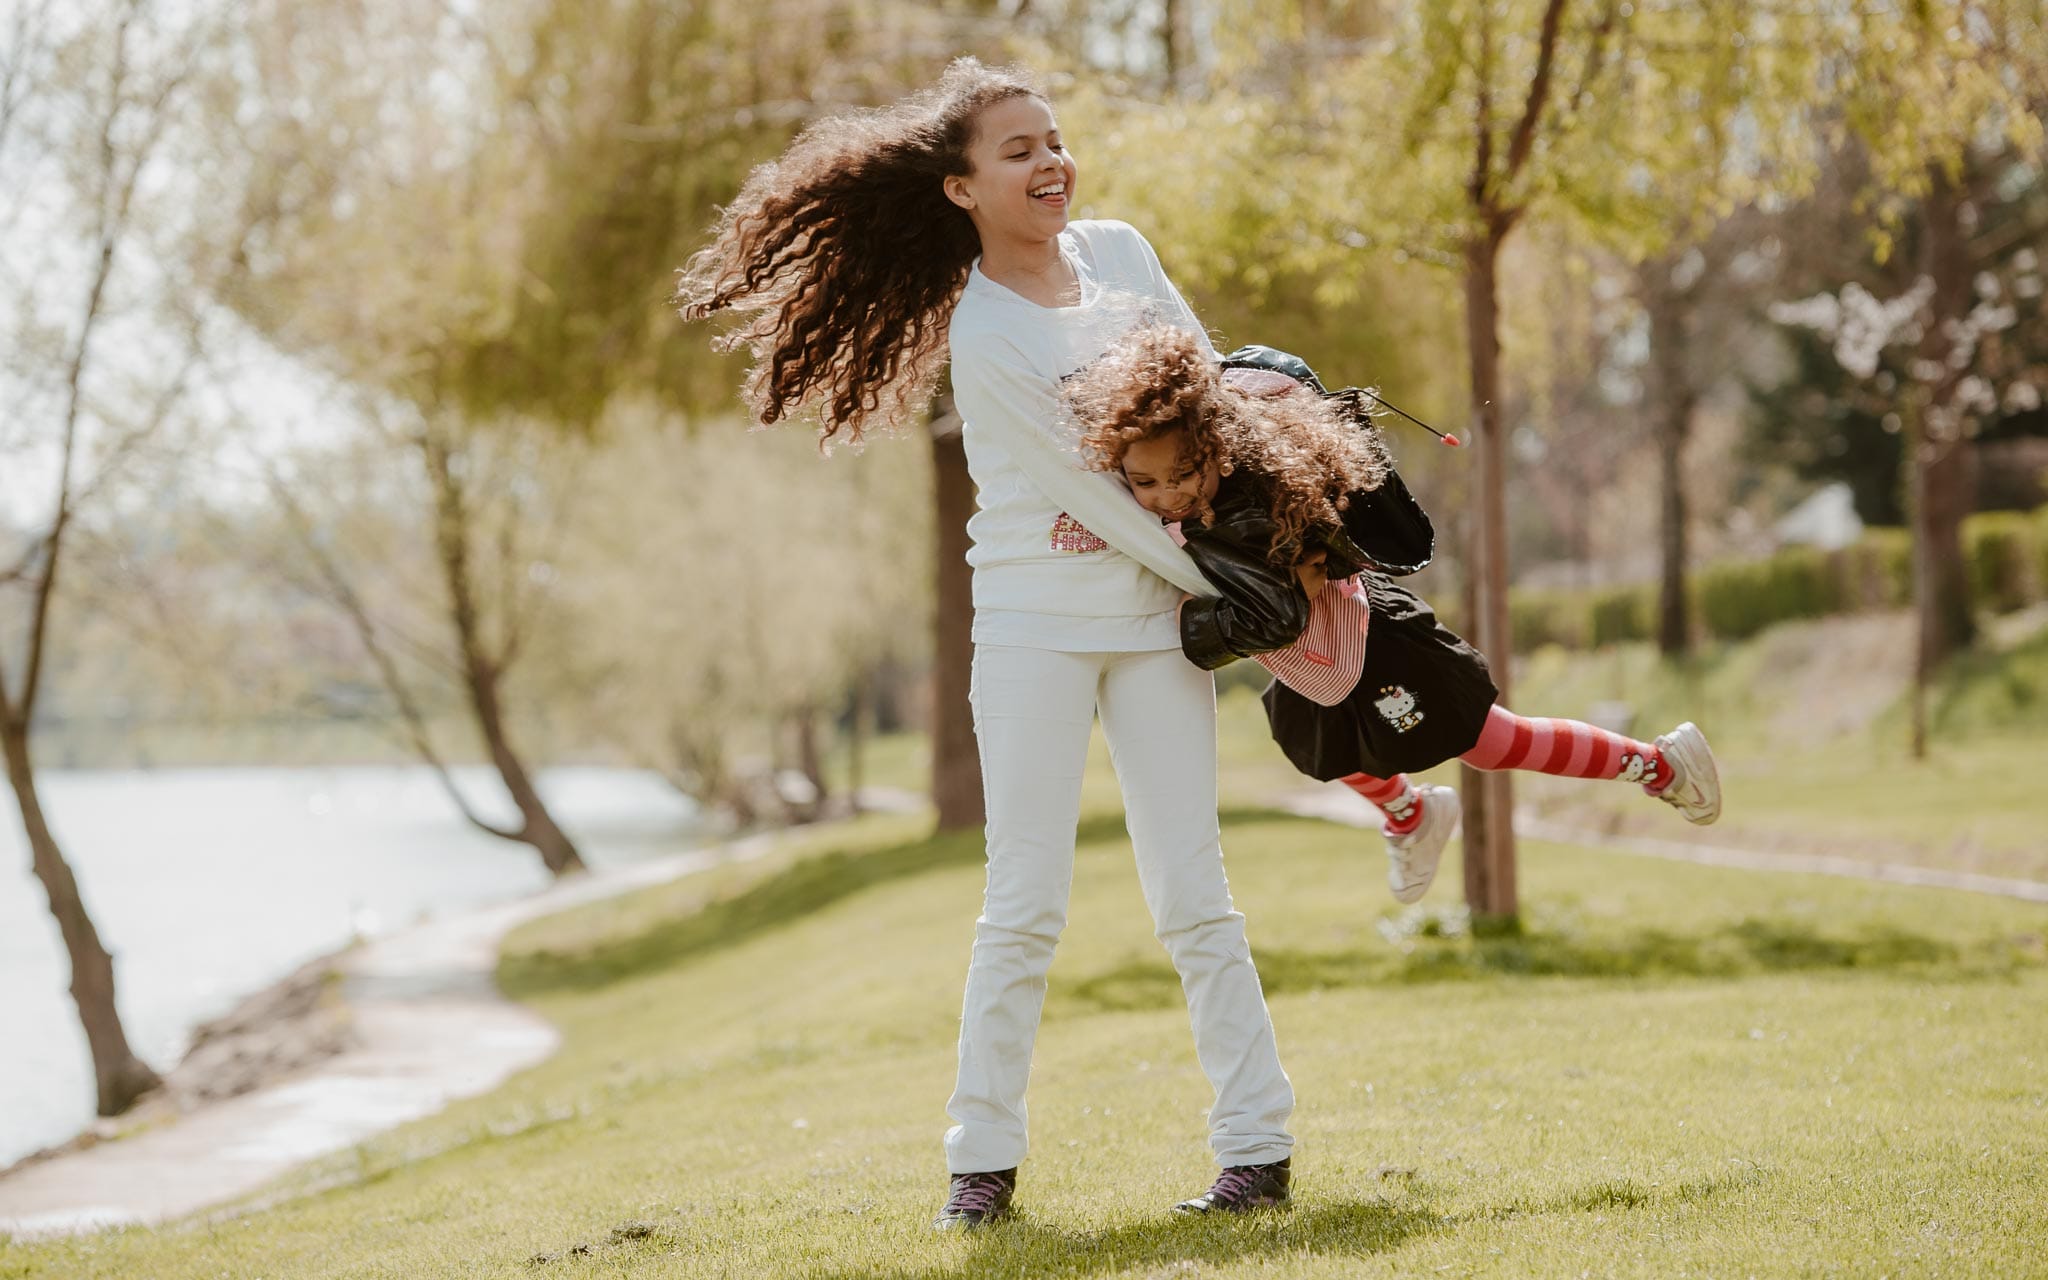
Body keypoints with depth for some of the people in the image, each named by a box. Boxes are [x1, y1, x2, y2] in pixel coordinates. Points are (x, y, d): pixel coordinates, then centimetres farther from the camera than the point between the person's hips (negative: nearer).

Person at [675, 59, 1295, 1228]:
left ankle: (1259, 1144, 3)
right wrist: (1222, 582, -10)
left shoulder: (1120, 252, 3)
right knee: (1026, 902, -4)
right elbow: (1089, 490, -15)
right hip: (1037, 620, -4)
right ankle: (986, 1156, 7)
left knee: (1192, 892, 0)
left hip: (1157, 616, 4)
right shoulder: (982, 333, -14)